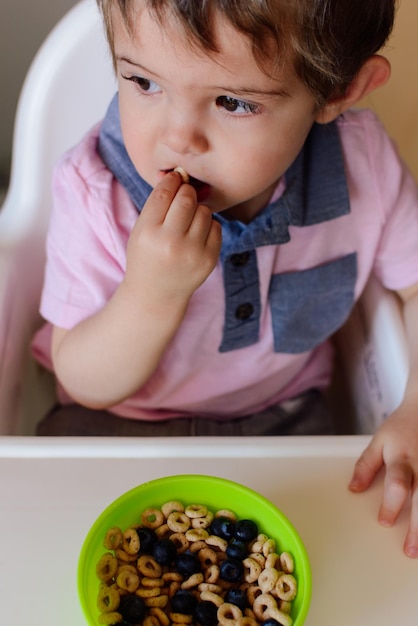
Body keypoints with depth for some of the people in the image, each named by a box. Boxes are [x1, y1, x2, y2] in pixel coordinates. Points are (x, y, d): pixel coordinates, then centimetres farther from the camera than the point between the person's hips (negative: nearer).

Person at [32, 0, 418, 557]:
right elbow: (86, 385, -19)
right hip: (117, 423, 0)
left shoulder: (363, 160, -22)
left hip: (284, 417, 2)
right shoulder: (93, 192, -27)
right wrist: (150, 294, -40)